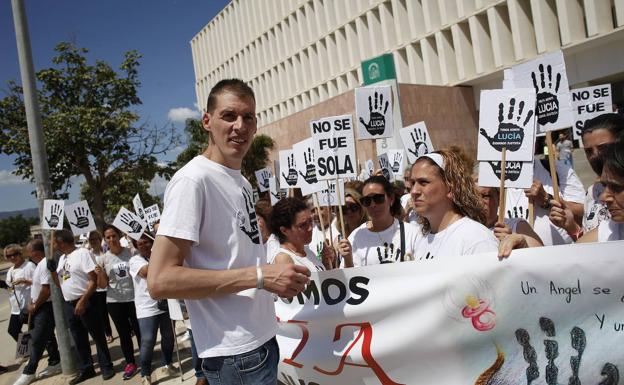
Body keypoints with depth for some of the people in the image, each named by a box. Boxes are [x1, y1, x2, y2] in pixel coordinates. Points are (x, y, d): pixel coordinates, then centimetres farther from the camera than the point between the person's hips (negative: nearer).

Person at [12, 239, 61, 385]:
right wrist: (33, 303, 12)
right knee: (47, 336, 17)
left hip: (46, 307, -10)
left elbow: (46, 289, -26)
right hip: (41, 306, 10)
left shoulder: (45, 264, -22)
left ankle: (29, 372, 3)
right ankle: (55, 363, 26)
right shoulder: (41, 263, 11)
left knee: (38, 340, -3)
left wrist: (35, 306, -15)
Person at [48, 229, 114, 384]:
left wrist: (82, 301, -21)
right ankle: (85, 369, 26)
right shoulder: (62, 258, 13)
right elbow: (59, 284, 18)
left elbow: (93, 280, -17)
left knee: (98, 336, 2)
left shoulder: (82, 253, -11)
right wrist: (52, 270, 2)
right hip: (69, 304, 8)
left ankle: (106, 367, 12)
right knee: (79, 340, 15)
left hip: (85, 302, -8)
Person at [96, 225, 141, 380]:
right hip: (115, 302, 1)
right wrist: (100, 274, -18)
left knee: (139, 331, 7)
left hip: (134, 298, -1)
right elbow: (102, 285, 2)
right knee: (124, 334, 11)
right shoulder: (104, 258, 0)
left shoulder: (130, 252, -4)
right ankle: (130, 363, 25)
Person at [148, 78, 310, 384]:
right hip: (235, 355, -9)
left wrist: (278, 278, 4)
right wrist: (259, 276, -23)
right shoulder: (193, 179, -17)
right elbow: (160, 281, -24)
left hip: (262, 338, 9)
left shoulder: (241, 181, 10)